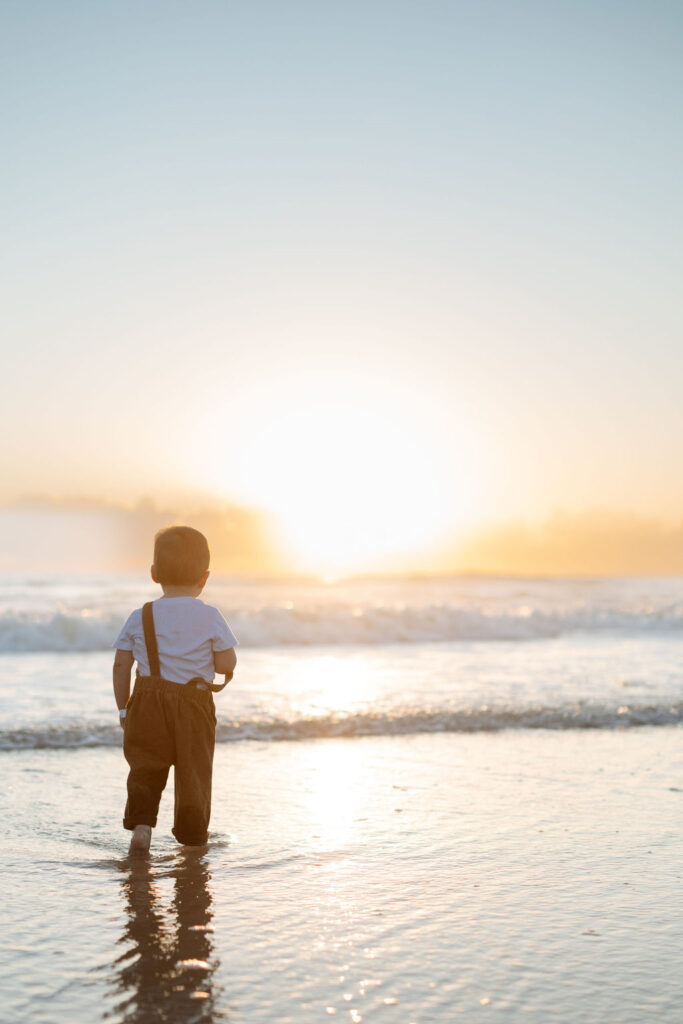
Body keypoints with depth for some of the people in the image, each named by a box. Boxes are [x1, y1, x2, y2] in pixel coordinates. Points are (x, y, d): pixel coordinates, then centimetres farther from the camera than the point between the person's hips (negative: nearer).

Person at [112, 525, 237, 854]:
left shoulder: (140, 617, 1)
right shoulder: (210, 617, -6)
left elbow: (121, 665, 1)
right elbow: (226, 664, -9)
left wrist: (123, 707, 11)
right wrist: (224, 668, 16)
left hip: (147, 702, 2)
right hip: (194, 704, -2)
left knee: (145, 766, 16)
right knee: (193, 768, 12)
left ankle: (141, 820, 0)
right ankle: (193, 831, 21)